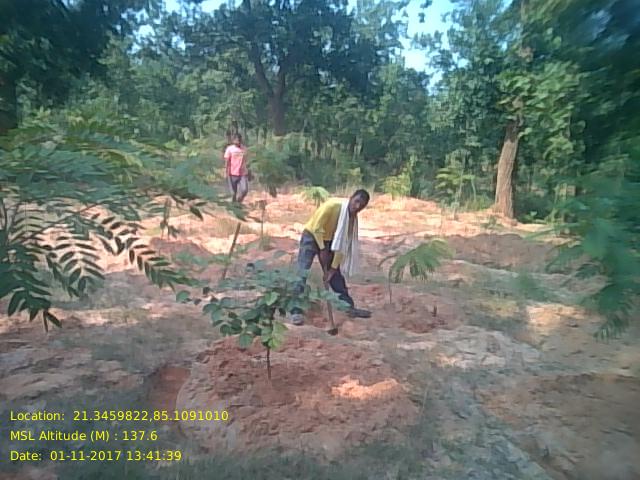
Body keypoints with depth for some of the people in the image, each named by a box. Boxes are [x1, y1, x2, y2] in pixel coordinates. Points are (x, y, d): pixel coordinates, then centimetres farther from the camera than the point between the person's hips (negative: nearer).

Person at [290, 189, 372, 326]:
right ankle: (296, 311, -14)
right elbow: (316, 228, -24)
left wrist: (333, 268, -8)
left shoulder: (353, 218, -5)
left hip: (328, 240, 6)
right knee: (302, 274, -16)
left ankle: (349, 307, 18)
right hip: (312, 236, -6)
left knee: (336, 274, 9)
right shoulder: (333, 205, -27)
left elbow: (343, 244, -5)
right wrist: (322, 250, -19)